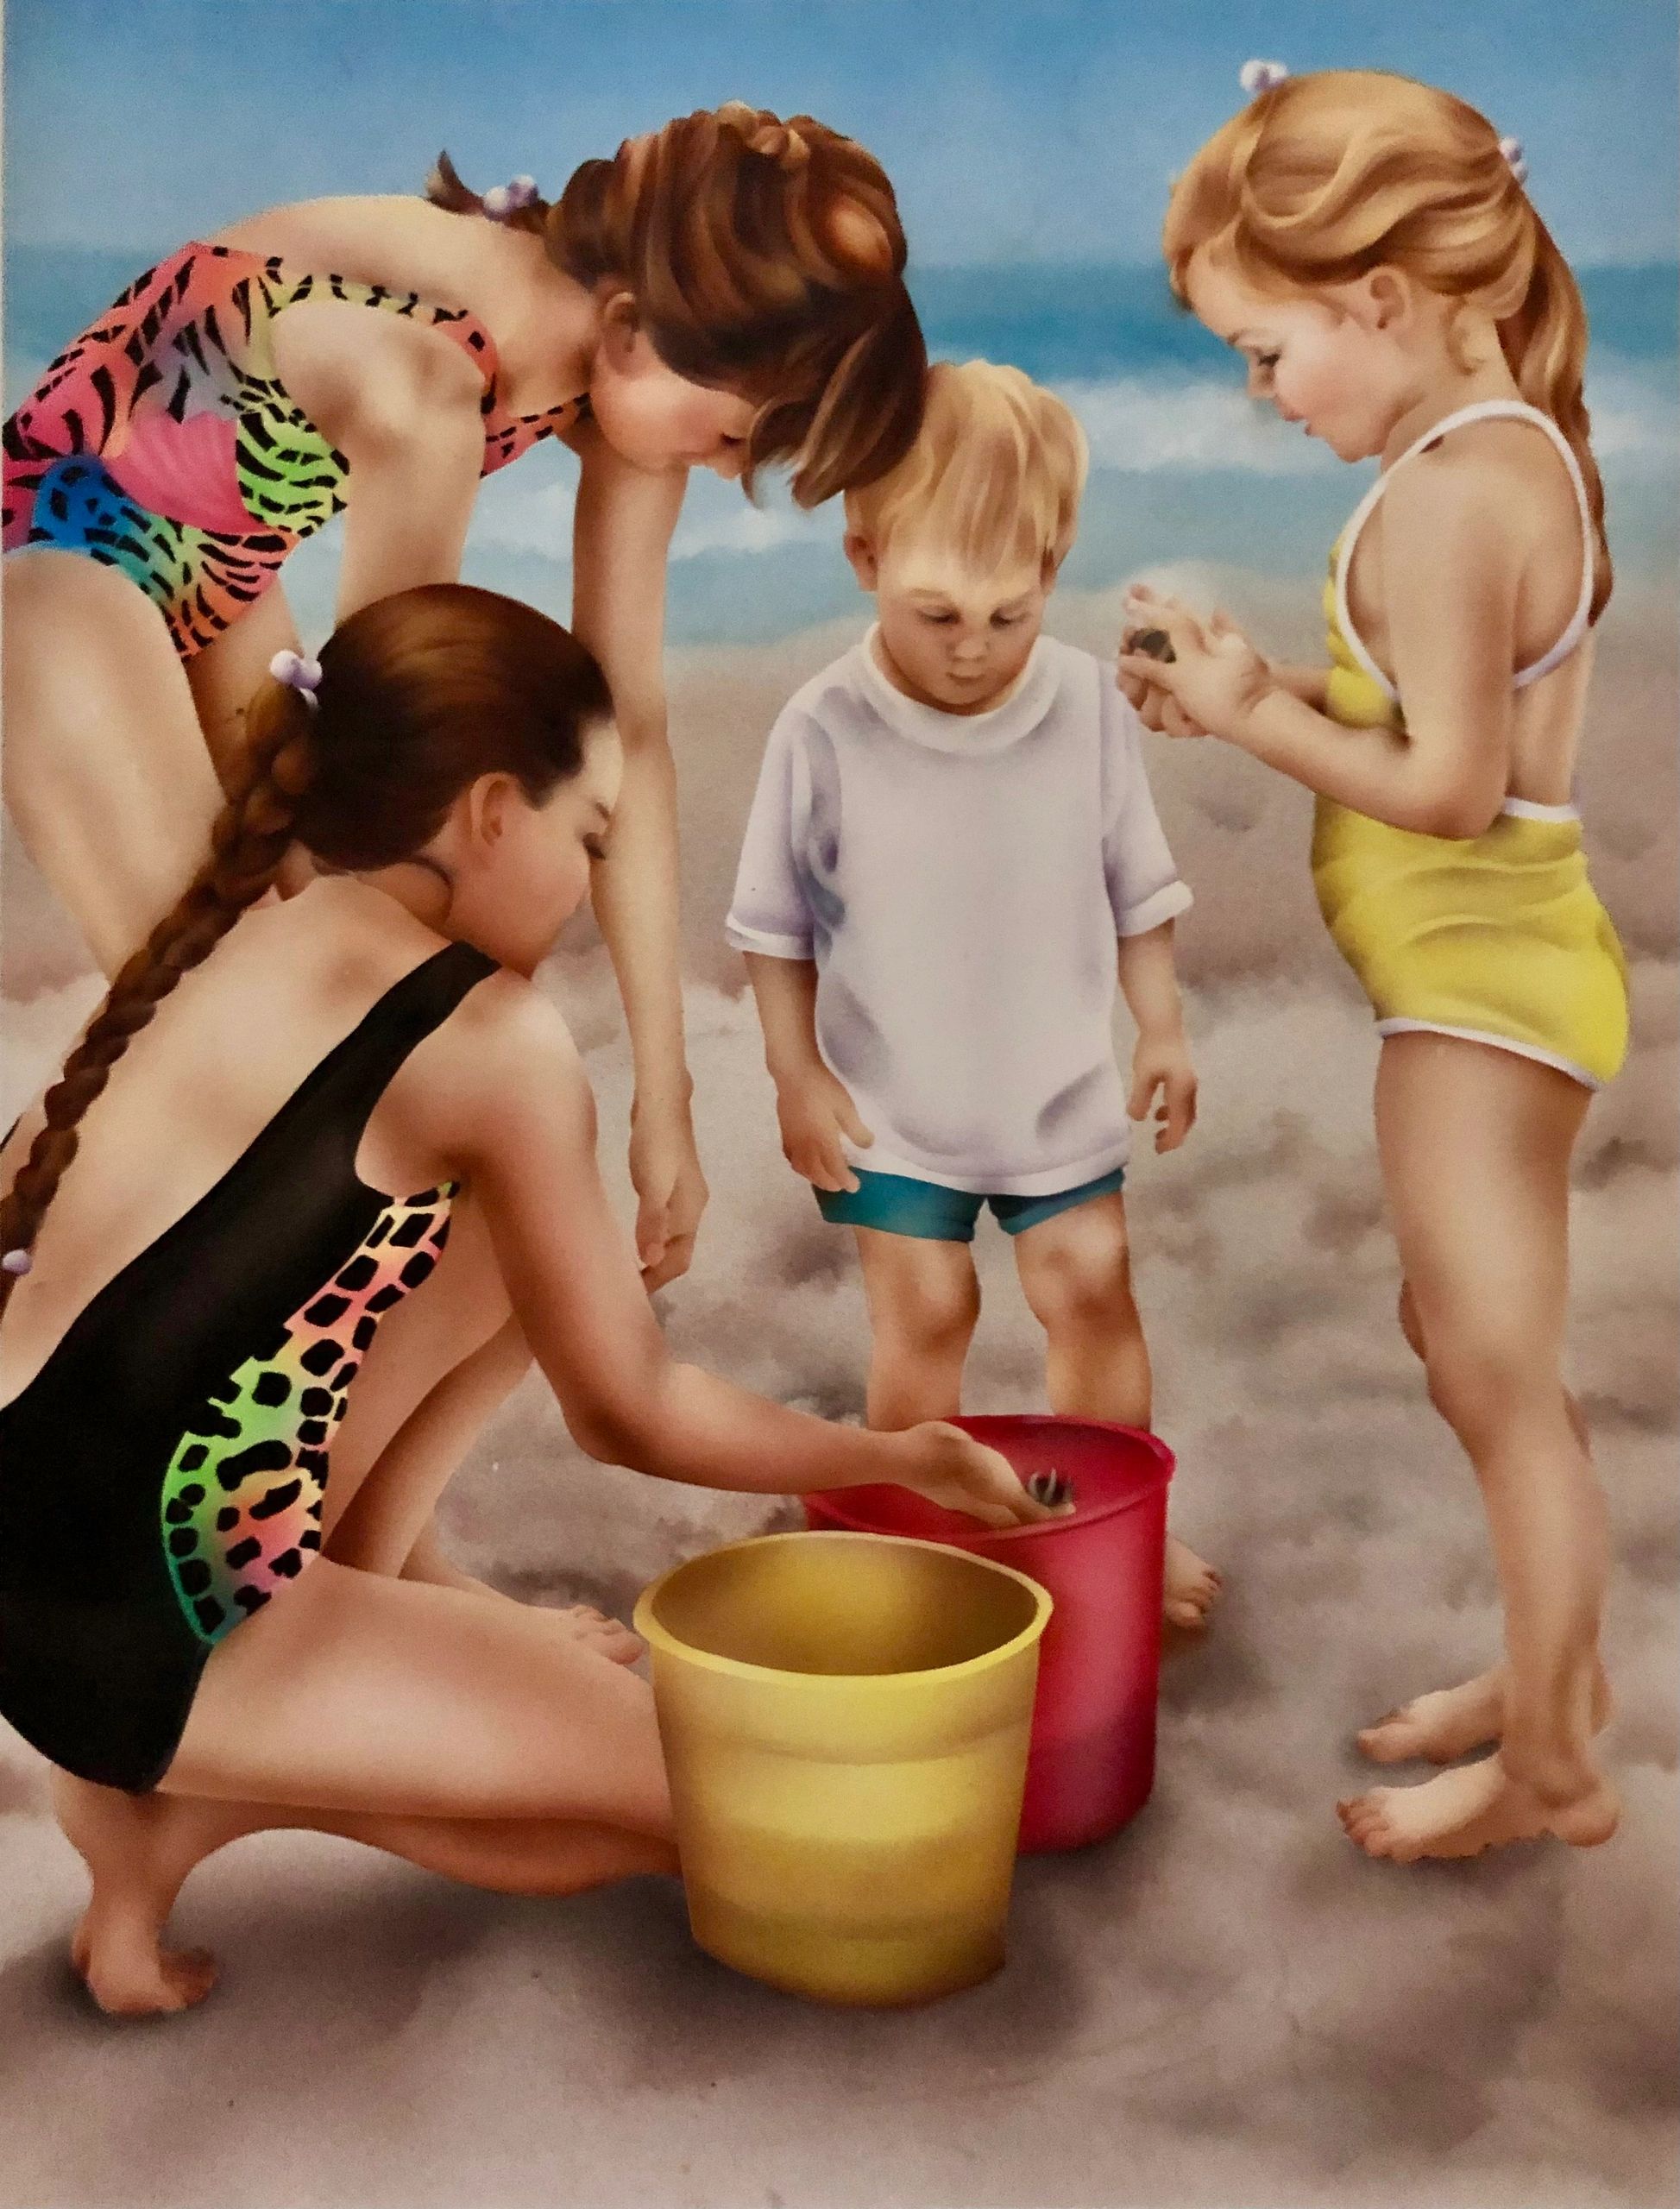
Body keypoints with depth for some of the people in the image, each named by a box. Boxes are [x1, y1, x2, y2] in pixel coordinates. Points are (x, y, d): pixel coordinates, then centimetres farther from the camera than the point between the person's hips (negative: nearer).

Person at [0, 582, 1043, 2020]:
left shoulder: (238, 937, 9)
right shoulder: (496, 1038, -13)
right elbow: (631, 1414, -5)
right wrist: (902, 1458, 11)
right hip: (133, 1622, -8)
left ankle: (366, 1604, 18)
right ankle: (199, 1790, -1)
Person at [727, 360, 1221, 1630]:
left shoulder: (1088, 704, -10)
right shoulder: (825, 730, -16)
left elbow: (1138, 885, 3)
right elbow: (777, 922, -5)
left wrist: (1163, 1028, 4)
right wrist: (796, 1072, -5)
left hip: (1061, 1088, 2)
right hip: (892, 1100, -2)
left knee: (1092, 1287, 6)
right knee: (924, 1308, 3)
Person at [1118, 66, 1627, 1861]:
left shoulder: (1445, 492, -21)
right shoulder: (1519, 445, 10)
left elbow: (1447, 786, -24)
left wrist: (1258, 719, -13)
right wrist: (1269, 690, 1)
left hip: (1479, 985, -10)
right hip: (1491, 968, 10)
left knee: (1497, 1377, 1)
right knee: (1476, 1343, 21)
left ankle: (1550, 1764, 18)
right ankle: (1554, 1668, 38)